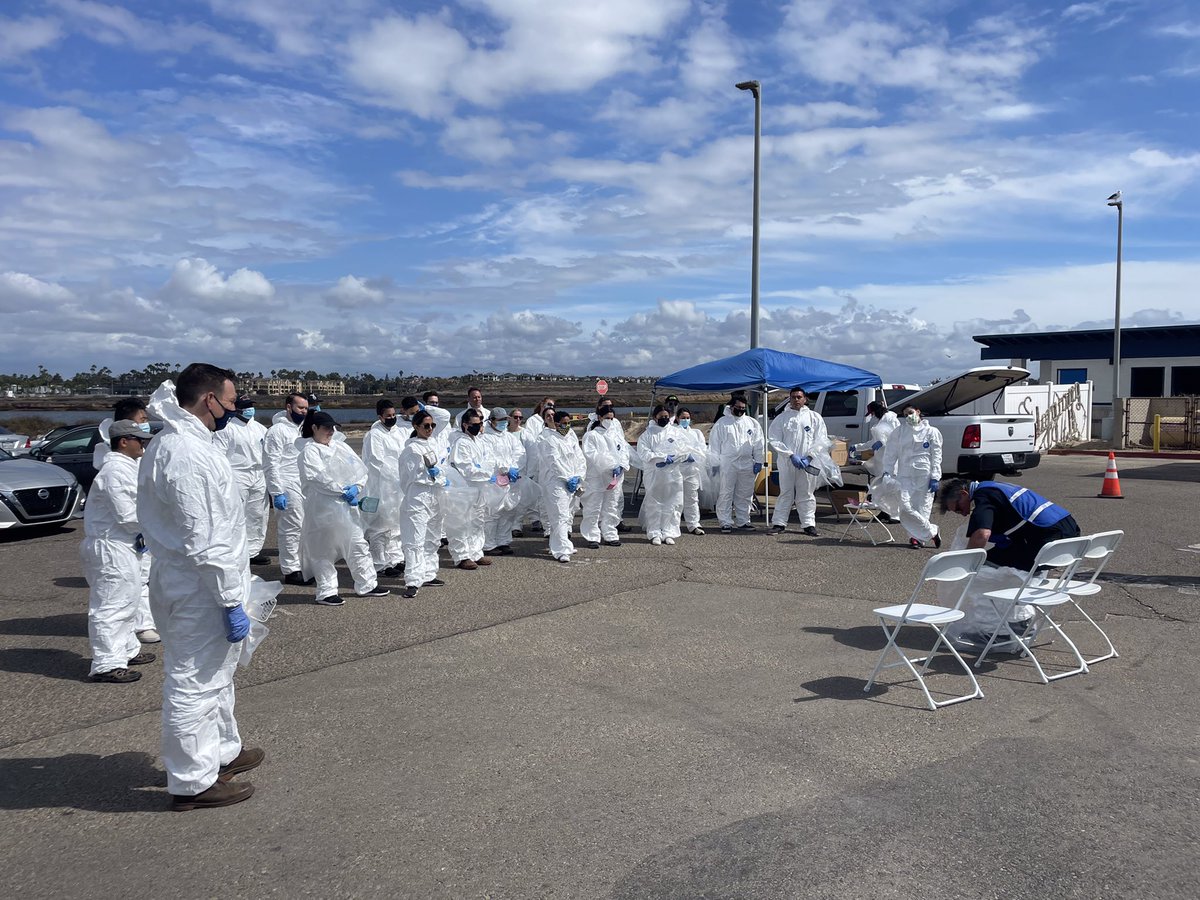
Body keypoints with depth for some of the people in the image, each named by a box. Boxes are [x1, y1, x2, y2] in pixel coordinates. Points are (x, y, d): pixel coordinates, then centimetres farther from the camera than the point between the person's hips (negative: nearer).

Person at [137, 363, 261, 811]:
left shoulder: (168, 442, 10)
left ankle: (222, 752, 39)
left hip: (178, 577, 11)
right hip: (200, 589, -11)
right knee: (195, 684, 2)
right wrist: (232, 601, -20)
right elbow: (206, 542, -25)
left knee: (214, 675, 23)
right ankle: (193, 782, 16)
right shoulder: (191, 455, -23)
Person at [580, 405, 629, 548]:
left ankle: (609, 535, 21)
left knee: (611, 508, 12)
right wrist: (610, 465, -18)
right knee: (594, 509, -3)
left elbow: (624, 451, 7)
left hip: (615, 477, 5)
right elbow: (591, 455, -13)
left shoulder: (617, 433, 13)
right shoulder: (591, 435, -3)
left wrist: (621, 466, -11)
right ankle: (592, 537, 5)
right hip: (596, 477, -5)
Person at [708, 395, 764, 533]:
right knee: (726, 494, -3)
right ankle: (726, 522, 3)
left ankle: (743, 521, 18)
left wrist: (758, 461, 6)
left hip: (747, 464, 3)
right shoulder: (722, 423, 1)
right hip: (727, 464, -3)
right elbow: (714, 444, 1)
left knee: (745, 495, 8)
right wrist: (714, 464, -4)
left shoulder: (752, 423, 11)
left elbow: (758, 444, 13)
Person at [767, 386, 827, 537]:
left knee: (806, 494, 5)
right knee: (785, 493, 4)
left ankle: (809, 524, 9)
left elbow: (821, 440, 3)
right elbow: (775, 440, -1)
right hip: (786, 462, 0)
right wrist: (791, 455, -11)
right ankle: (779, 523, 9)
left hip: (807, 462, 0)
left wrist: (809, 457, -9)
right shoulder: (781, 418, 6)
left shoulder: (815, 417, 7)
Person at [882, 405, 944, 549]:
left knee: (922, 508, -1)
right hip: (905, 476, 1)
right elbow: (890, 453, 11)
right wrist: (887, 471, -1)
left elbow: (936, 456, 5)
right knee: (905, 508, -11)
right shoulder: (899, 432, 11)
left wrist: (935, 477, -3)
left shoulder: (931, 432, 7)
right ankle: (932, 532, 3)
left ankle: (916, 536, 15)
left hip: (924, 476, -1)